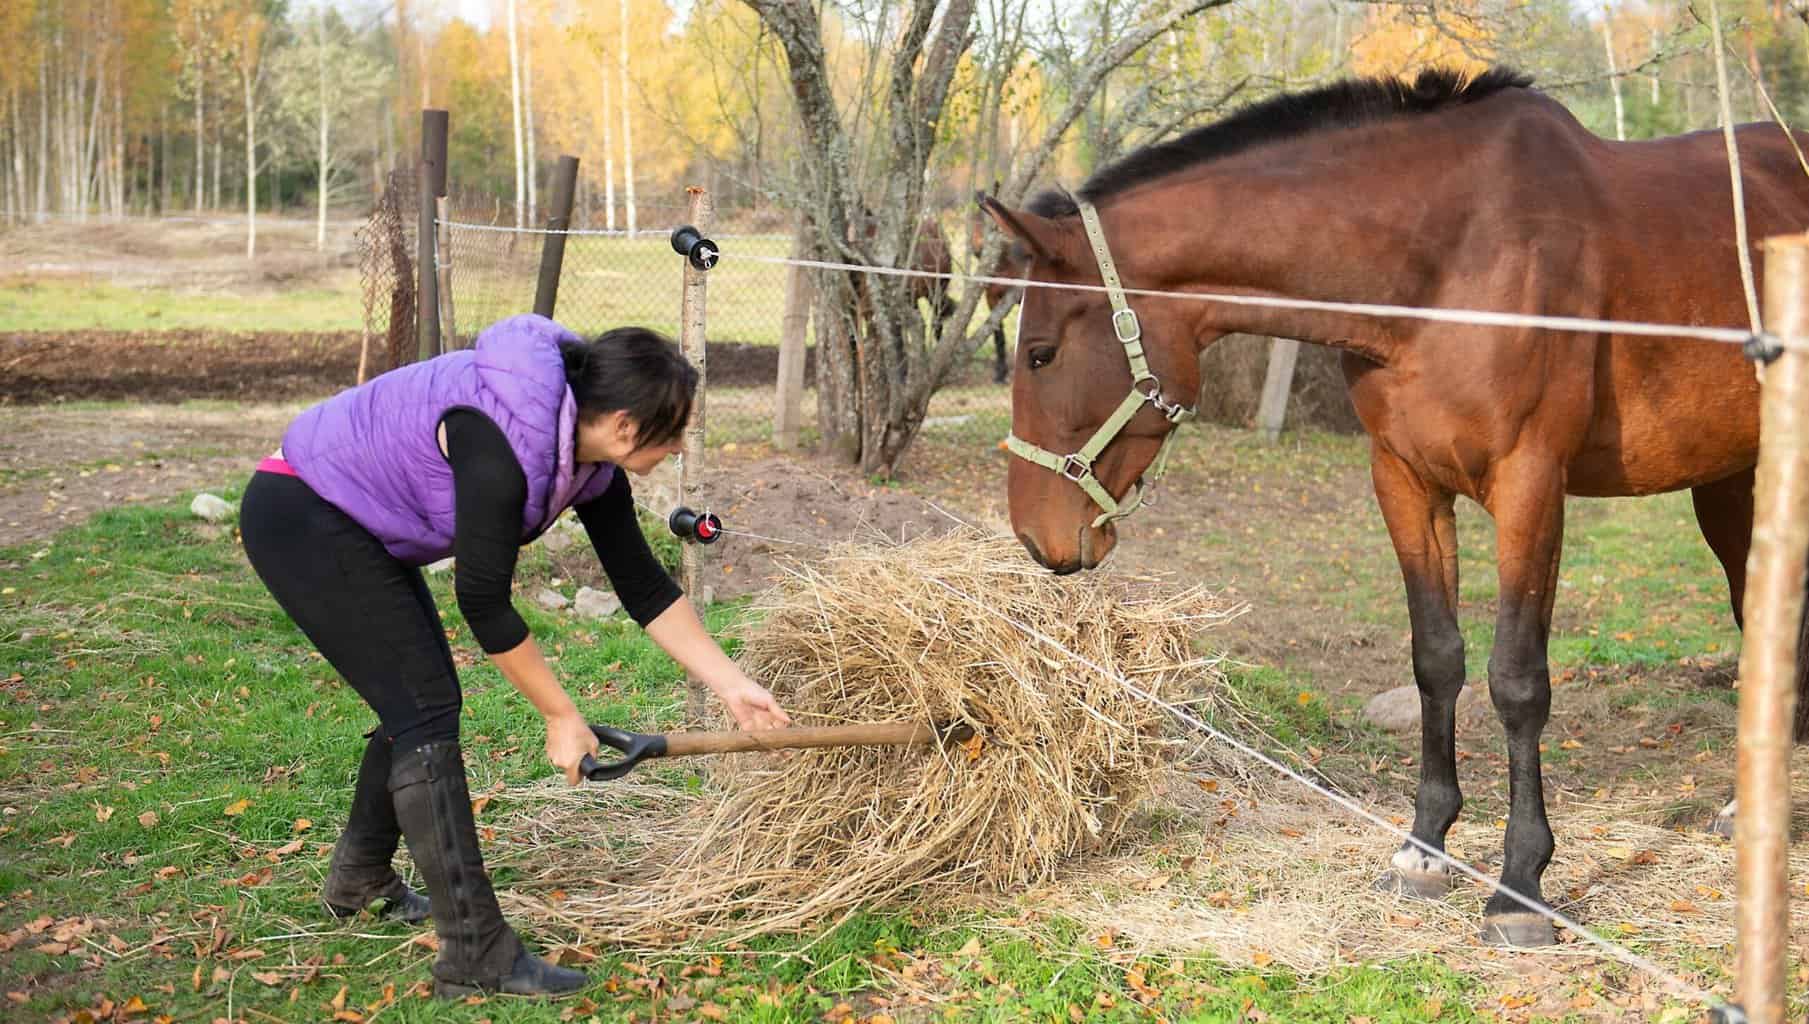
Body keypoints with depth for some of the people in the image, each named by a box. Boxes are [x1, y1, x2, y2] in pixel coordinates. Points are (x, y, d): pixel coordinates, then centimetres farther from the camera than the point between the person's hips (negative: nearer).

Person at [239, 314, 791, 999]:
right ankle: (476, 954, -10)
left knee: (420, 700, 15)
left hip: (358, 527, 9)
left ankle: (358, 880, 38)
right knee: (426, 708, -13)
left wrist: (733, 687, 4)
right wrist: (561, 716, -14)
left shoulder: (589, 456, -5)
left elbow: (642, 585, 3)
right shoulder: (500, 442, -32)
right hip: (299, 516, -9)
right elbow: (483, 603, -25)